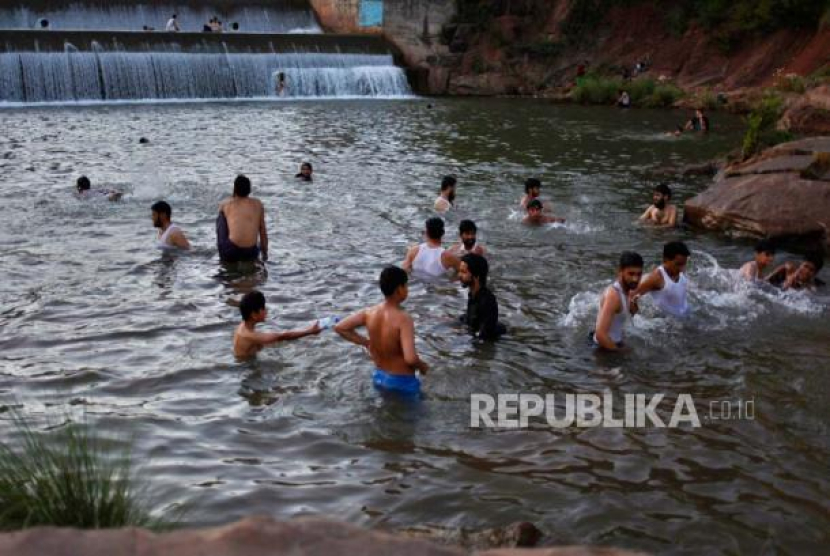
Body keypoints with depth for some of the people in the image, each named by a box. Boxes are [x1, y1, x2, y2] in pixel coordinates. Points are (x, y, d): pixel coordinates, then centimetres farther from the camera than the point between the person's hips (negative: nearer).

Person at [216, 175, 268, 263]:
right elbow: (263, 232, 15)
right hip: (251, 255, 3)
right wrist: (265, 254, 26)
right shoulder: (258, 204, 10)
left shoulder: (225, 204, 5)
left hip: (230, 254, -3)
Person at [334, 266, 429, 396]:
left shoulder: (369, 313, -9)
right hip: (402, 381, -6)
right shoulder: (403, 319, -28)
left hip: (379, 376, 7)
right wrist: (422, 366, -14)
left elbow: (339, 327, 1)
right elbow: (410, 359, -36)